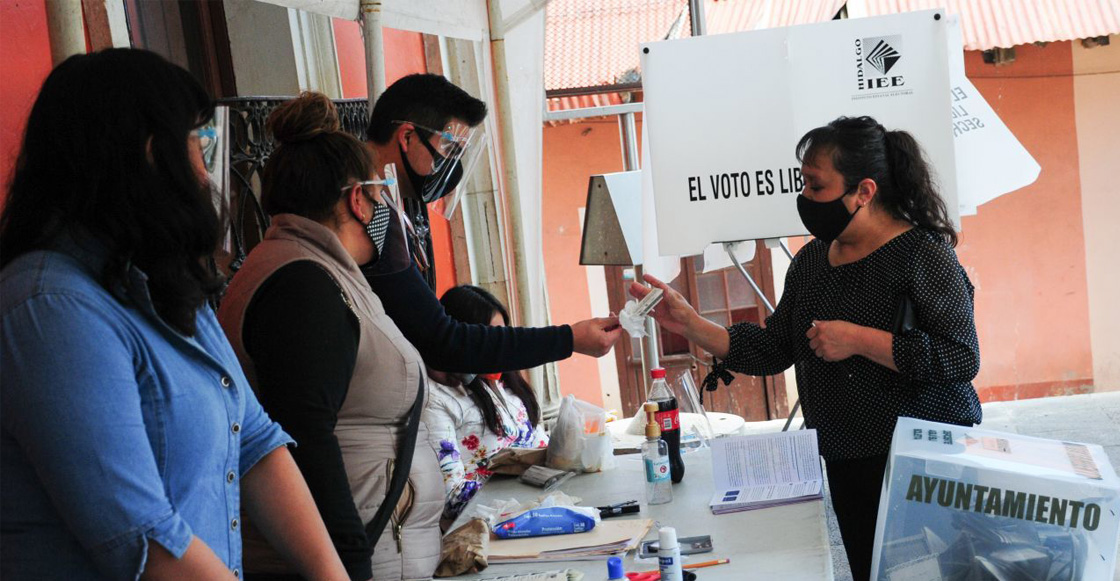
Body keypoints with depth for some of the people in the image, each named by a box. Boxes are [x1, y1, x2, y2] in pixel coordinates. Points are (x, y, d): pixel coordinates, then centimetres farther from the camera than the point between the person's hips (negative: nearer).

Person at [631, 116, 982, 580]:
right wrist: (689, 325, -3)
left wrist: (858, 340, -23)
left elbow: (961, 358, -21)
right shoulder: (811, 260, 7)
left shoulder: (922, 254, -14)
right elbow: (772, 351, 6)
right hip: (847, 467, 6)